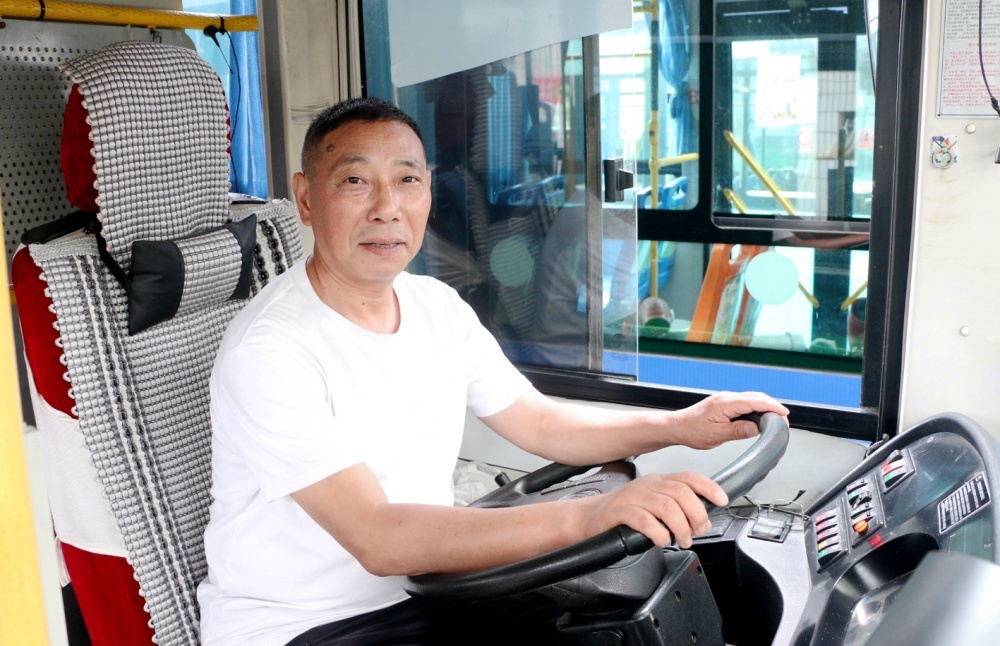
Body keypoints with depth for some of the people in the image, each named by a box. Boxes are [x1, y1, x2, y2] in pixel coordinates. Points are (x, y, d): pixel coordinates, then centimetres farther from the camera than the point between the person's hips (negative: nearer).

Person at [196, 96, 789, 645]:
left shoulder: (438, 306, 1)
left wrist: (678, 427, -5)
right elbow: (378, 540, -31)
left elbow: (539, 422, 10)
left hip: (426, 584, 7)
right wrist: (588, 516, -40)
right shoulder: (268, 352, -23)